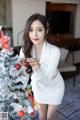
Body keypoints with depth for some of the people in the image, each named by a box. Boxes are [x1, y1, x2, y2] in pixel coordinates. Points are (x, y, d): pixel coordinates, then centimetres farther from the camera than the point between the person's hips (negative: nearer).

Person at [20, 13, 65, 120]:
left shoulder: (54, 51, -33)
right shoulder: (24, 50, -21)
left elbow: (46, 81, -33)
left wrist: (37, 68, -52)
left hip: (54, 88, -2)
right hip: (38, 87, 3)